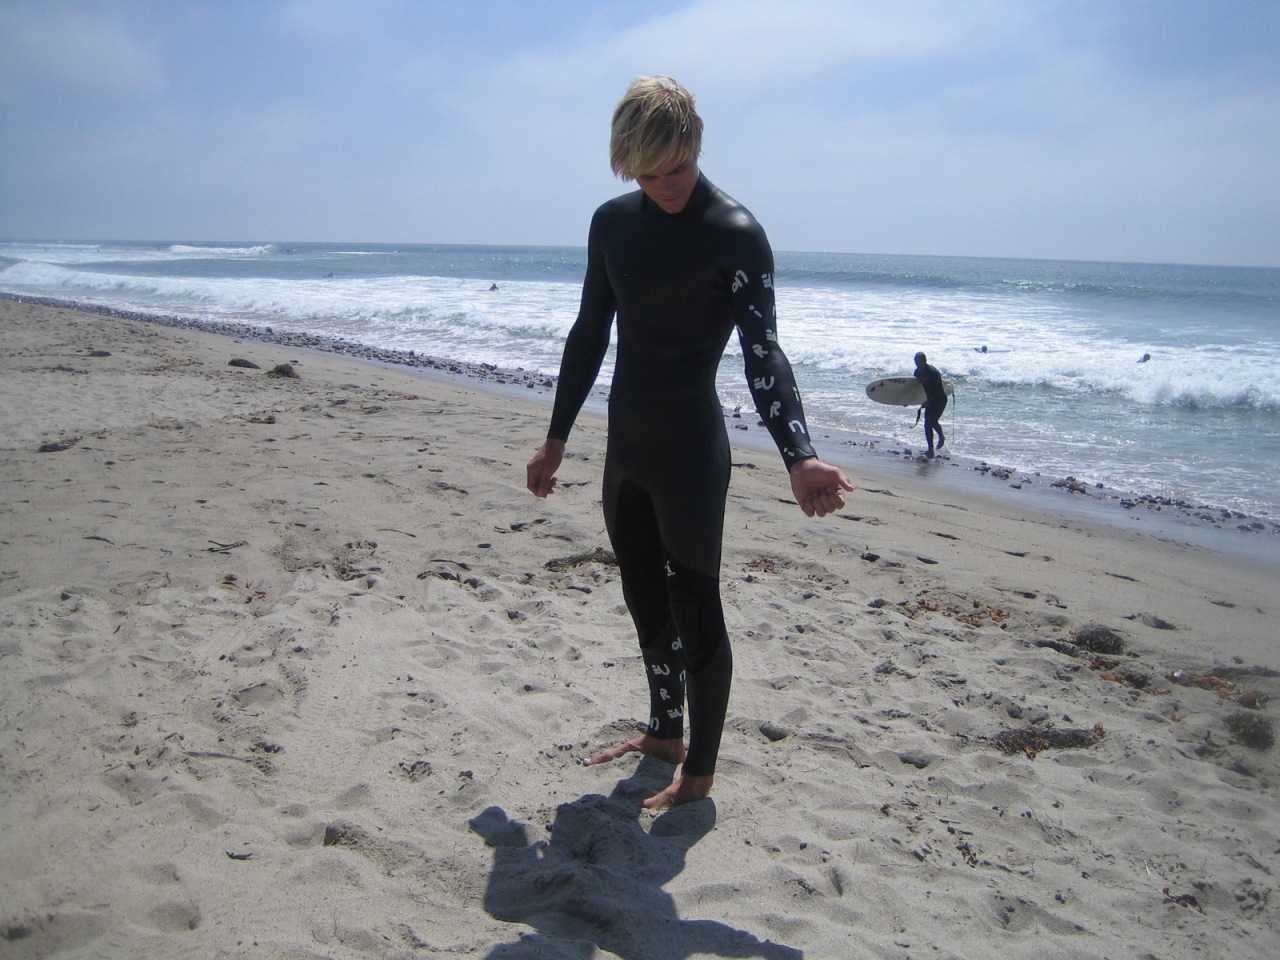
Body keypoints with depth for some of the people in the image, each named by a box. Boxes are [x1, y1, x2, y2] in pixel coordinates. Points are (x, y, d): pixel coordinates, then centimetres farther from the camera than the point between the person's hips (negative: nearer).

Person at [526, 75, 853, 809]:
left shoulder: (736, 233, -13)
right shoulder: (613, 223, 7)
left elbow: (762, 351, -21)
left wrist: (798, 455, -35)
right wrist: (558, 437, 16)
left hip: (690, 451, -7)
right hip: (626, 447, 7)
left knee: (695, 610, 2)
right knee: (646, 599, 18)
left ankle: (700, 771, 18)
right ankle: (664, 733, 37)